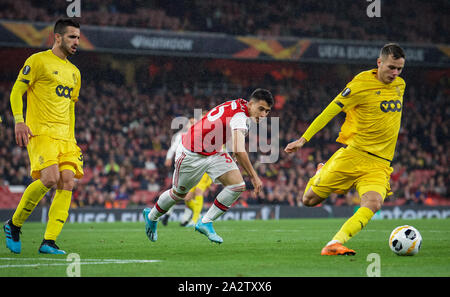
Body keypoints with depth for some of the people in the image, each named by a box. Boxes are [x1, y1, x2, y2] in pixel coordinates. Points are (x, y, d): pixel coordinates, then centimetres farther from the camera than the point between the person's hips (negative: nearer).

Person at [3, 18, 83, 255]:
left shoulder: (74, 72, 21)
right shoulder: (38, 61, 0)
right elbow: (16, 92, -2)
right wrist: (19, 121, -15)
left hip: (64, 136, 7)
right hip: (40, 132, -7)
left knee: (68, 183, -9)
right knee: (50, 178, -23)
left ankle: (49, 242, -9)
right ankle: (14, 224, -3)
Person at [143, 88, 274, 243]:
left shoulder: (241, 105, -5)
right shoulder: (240, 117, -33)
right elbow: (239, 150, -43)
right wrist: (254, 176, -40)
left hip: (214, 152, 8)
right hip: (191, 154, -8)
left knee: (237, 185, -12)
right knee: (179, 193, 13)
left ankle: (205, 223, -1)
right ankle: (151, 216, 43)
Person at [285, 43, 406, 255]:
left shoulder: (399, 85, 10)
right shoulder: (362, 83, -9)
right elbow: (331, 110, -6)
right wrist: (303, 139, -8)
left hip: (380, 163, 3)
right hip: (353, 154, -3)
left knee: (373, 203, -26)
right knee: (309, 200, 0)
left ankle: (334, 244, -31)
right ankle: (320, 175, 34)